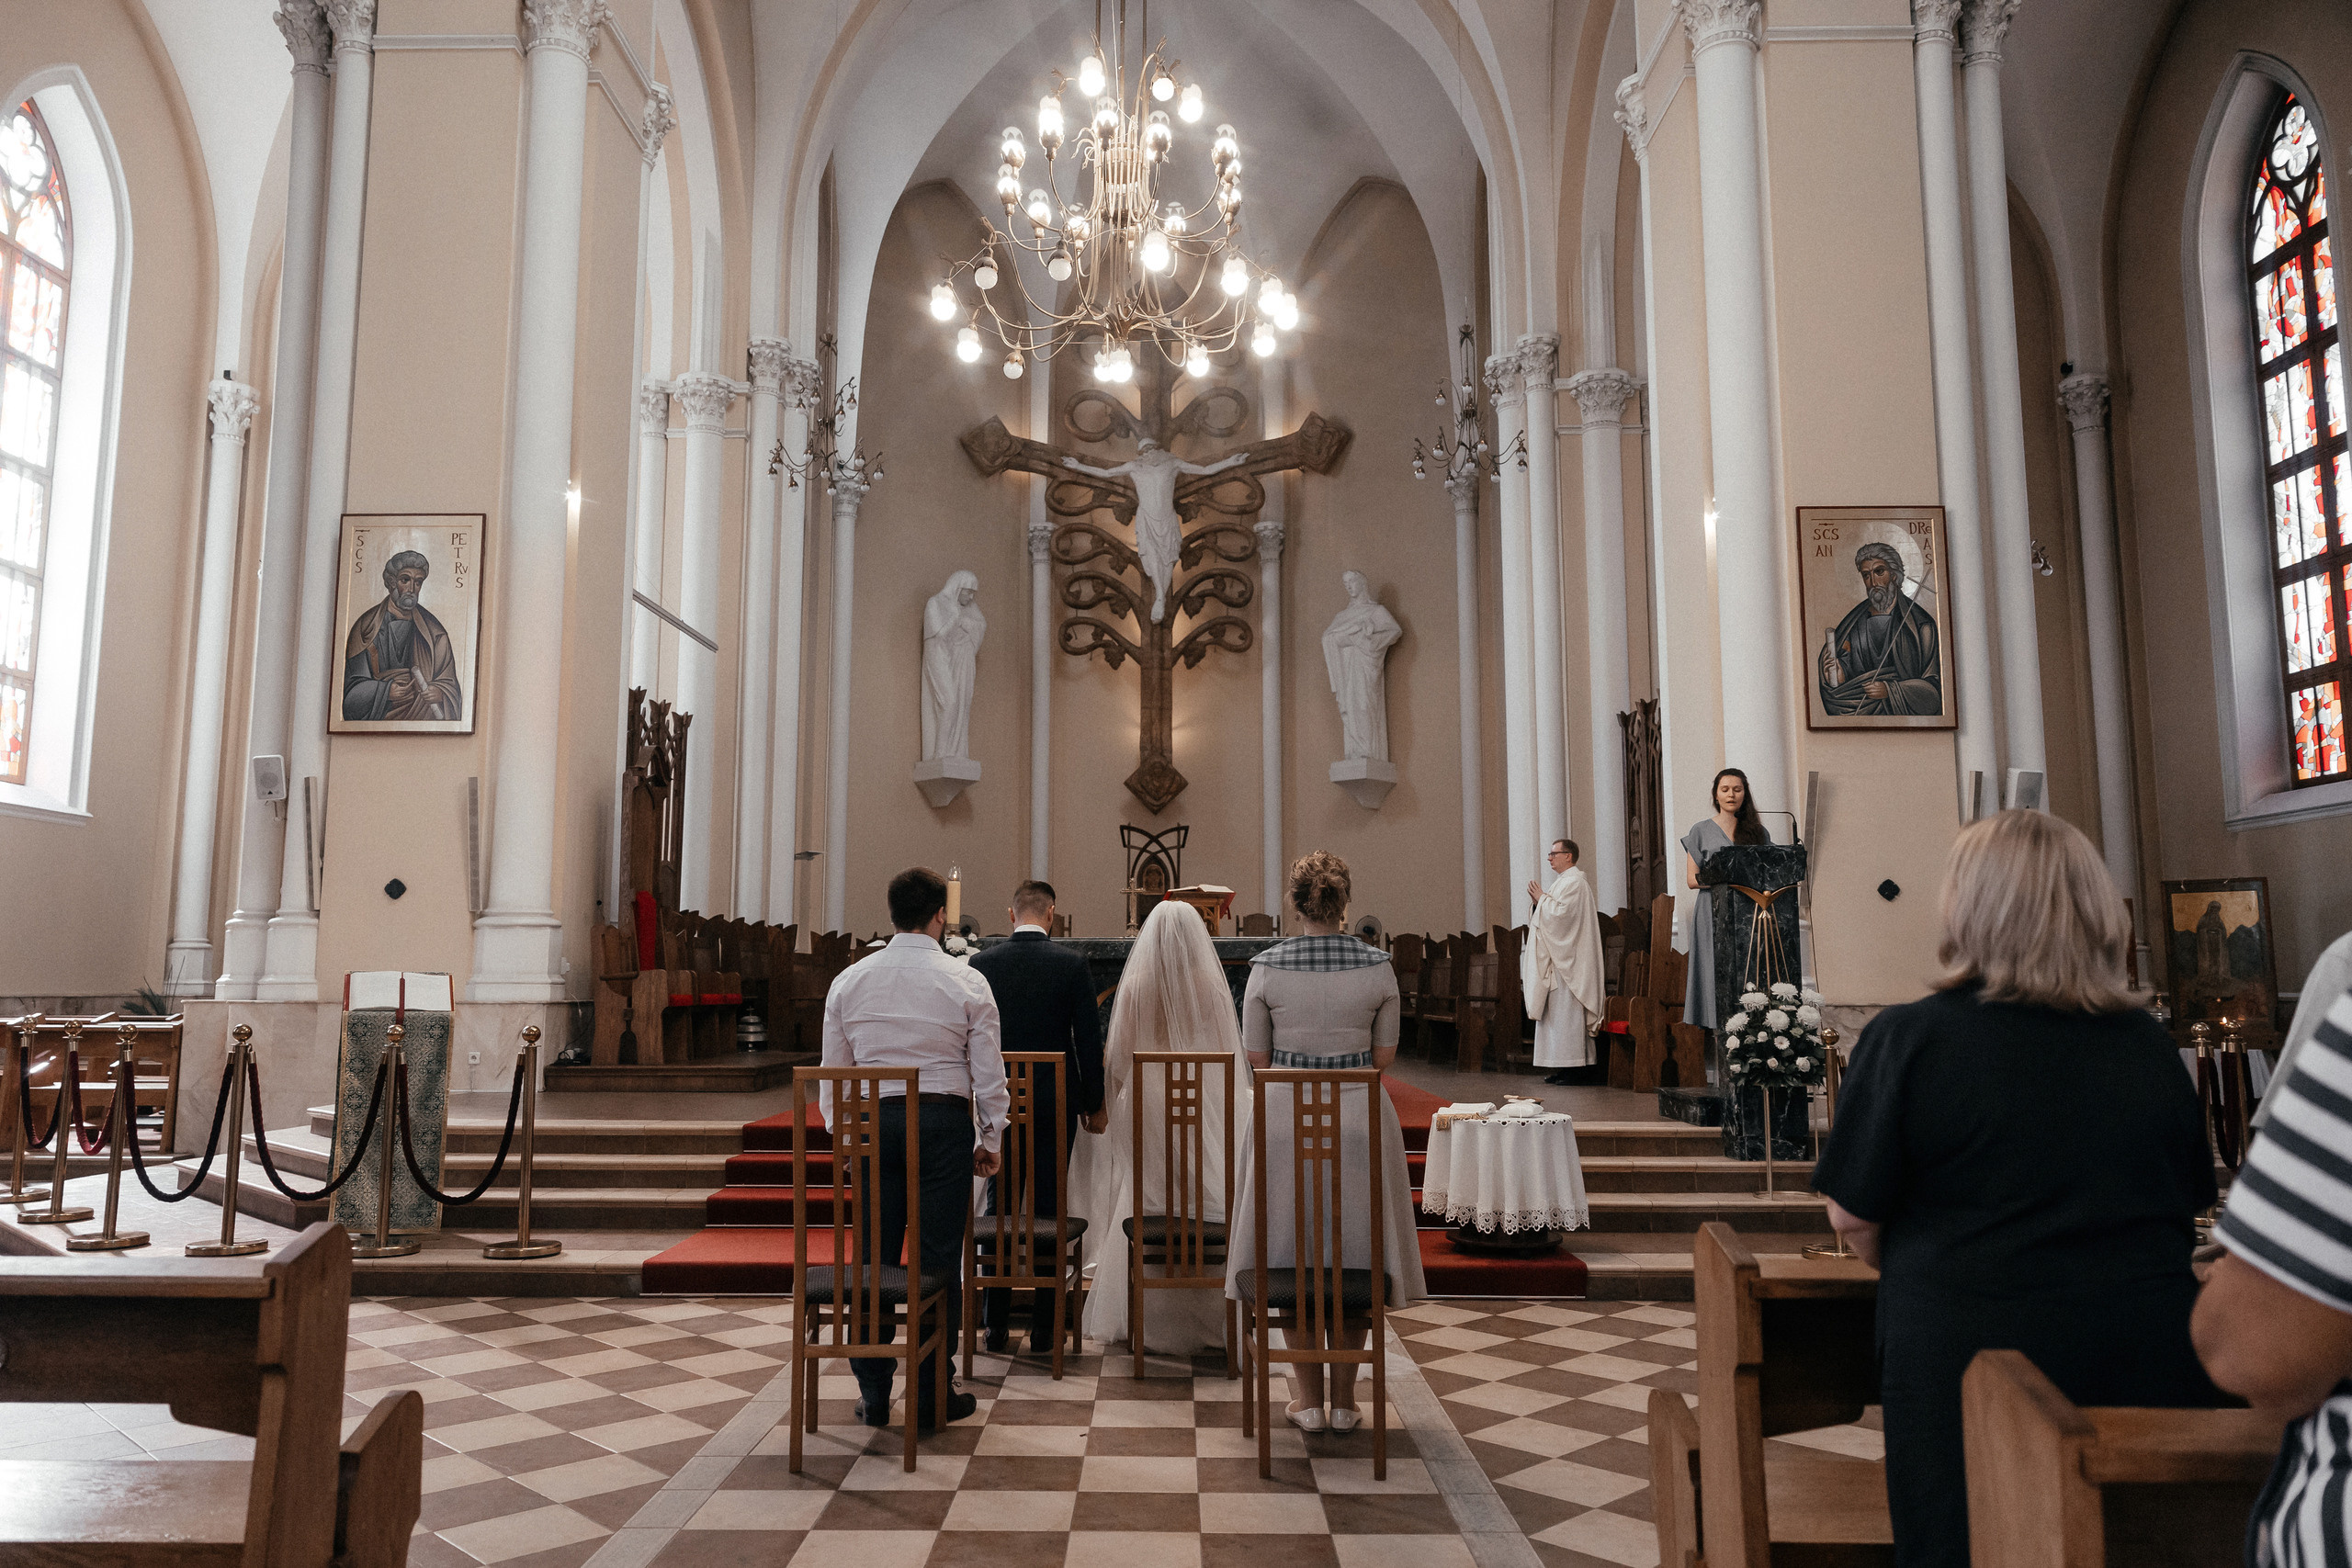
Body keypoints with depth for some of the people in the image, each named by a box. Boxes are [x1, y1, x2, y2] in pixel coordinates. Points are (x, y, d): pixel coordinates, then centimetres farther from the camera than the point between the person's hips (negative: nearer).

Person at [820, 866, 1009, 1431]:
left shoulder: (849, 980, 4)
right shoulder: (966, 983, -4)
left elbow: (833, 1071, 9)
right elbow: (988, 1072, -3)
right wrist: (990, 1140, 8)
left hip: (872, 1124, 3)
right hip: (943, 1124, -3)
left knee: (873, 1256, 10)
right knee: (939, 1260, 4)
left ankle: (873, 1390, 17)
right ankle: (931, 1394, 10)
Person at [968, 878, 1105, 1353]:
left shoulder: (981, 964, -2)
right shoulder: (1072, 964, -6)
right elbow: (1089, 1038, -5)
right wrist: (1094, 1104, 5)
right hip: (1056, 1102, -1)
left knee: (997, 1211, 10)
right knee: (1049, 1210, 5)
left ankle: (996, 1323, 15)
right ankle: (1044, 1326, 9)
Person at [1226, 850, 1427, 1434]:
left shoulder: (1267, 967, -9)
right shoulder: (1378, 967, -7)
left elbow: (1256, 1056, -2)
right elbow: (1384, 1056, 1)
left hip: (1286, 1116, -1)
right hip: (1360, 1118, 1)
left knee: (1291, 1254, 13)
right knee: (1354, 1254, 13)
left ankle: (1307, 1399, 20)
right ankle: (1344, 1400, 20)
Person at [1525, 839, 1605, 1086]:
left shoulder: (1574, 882, -12)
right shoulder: (1565, 880, 20)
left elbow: (1561, 913, -22)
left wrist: (1542, 899, -10)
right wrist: (1540, 901, 8)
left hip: (1568, 959, -10)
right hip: (1559, 959, 10)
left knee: (1567, 1010, -10)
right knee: (1558, 1010, 8)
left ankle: (1575, 1068, -9)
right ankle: (1564, 1067, 9)